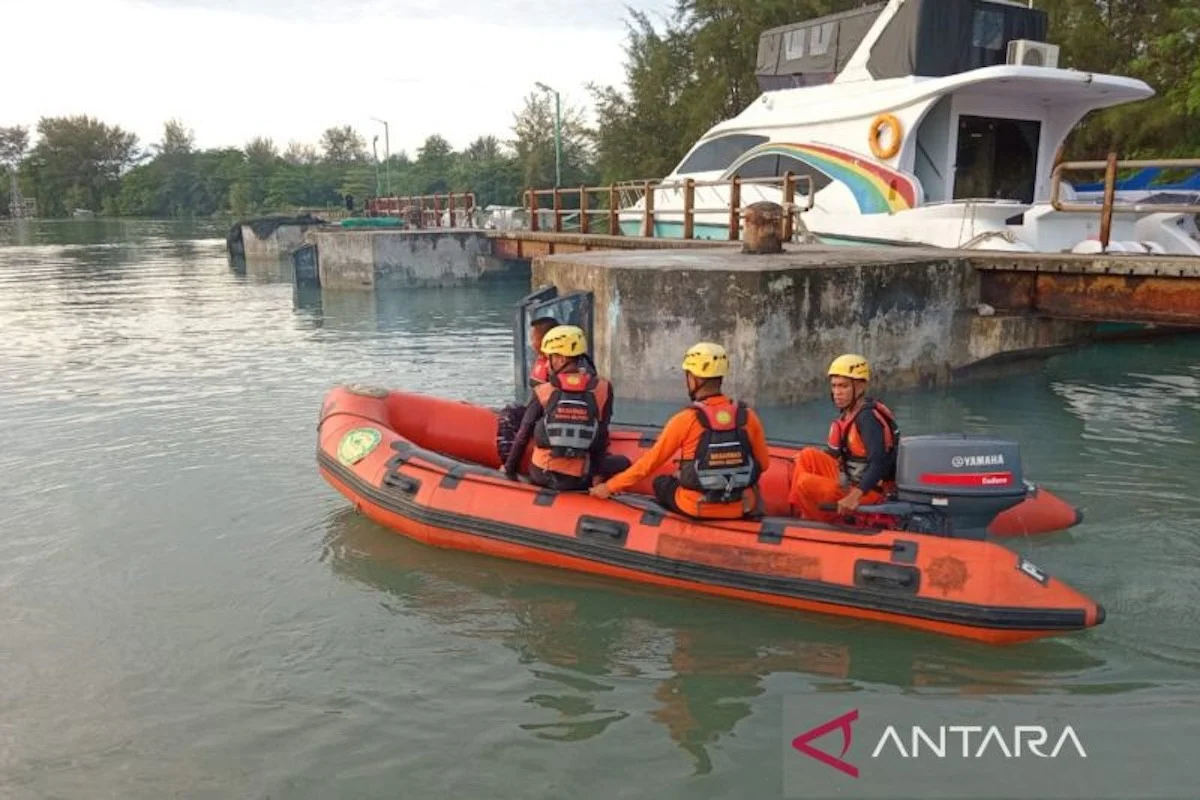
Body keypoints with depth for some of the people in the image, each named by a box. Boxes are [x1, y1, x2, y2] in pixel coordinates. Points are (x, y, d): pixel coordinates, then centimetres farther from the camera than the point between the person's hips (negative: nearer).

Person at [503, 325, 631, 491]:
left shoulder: (542, 392, -2)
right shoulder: (603, 388, -3)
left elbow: (523, 435, 3)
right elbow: (602, 435, 1)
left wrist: (509, 469, 16)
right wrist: (597, 474, 11)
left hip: (541, 478, 1)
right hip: (580, 481, -1)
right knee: (623, 462, 19)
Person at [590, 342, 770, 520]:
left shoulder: (685, 419, -15)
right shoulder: (748, 416, -6)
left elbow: (650, 462, -7)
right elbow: (763, 465, 4)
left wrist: (610, 486, 4)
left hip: (696, 510, -2)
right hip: (740, 510, 3)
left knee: (661, 483, 26)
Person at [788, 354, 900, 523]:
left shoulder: (868, 417, -21)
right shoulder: (847, 413, 5)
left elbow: (880, 463, -29)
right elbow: (835, 453, 17)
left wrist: (855, 496, -36)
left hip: (869, 490, -9)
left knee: (806, 484, -20)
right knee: (808, 456, 3)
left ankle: (827, 521, 4)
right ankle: (795, 510, 3)